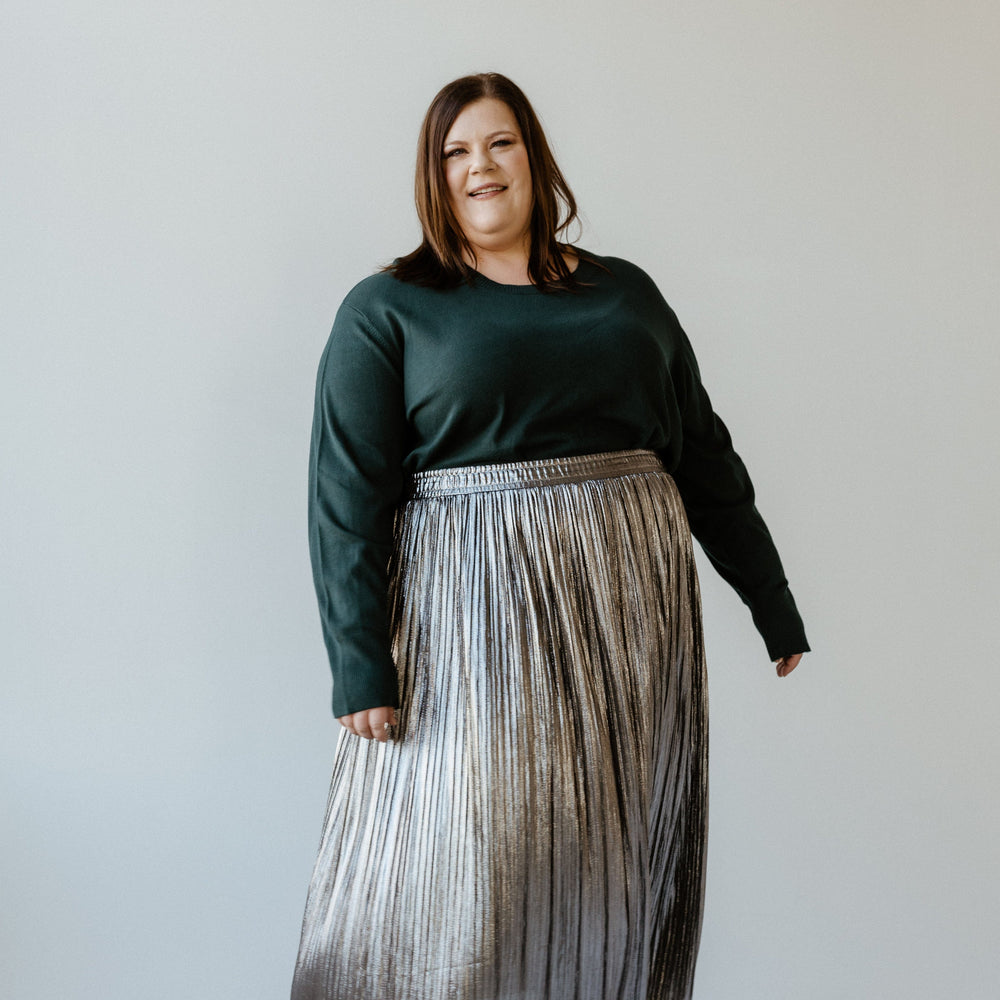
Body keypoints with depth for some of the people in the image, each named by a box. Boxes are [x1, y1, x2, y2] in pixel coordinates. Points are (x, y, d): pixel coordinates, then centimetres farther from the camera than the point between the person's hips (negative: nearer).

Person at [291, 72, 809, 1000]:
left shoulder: (625, 293, 13)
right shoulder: (385, 312, 2)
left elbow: (705, 456, 16)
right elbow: (346, 498, -5)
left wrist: (773, 604, 16)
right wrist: (359, 668, -14)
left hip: (632, 617, 4)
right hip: (471, 618, -3)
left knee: (611, 875, 10)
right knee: (463, 879, -2)